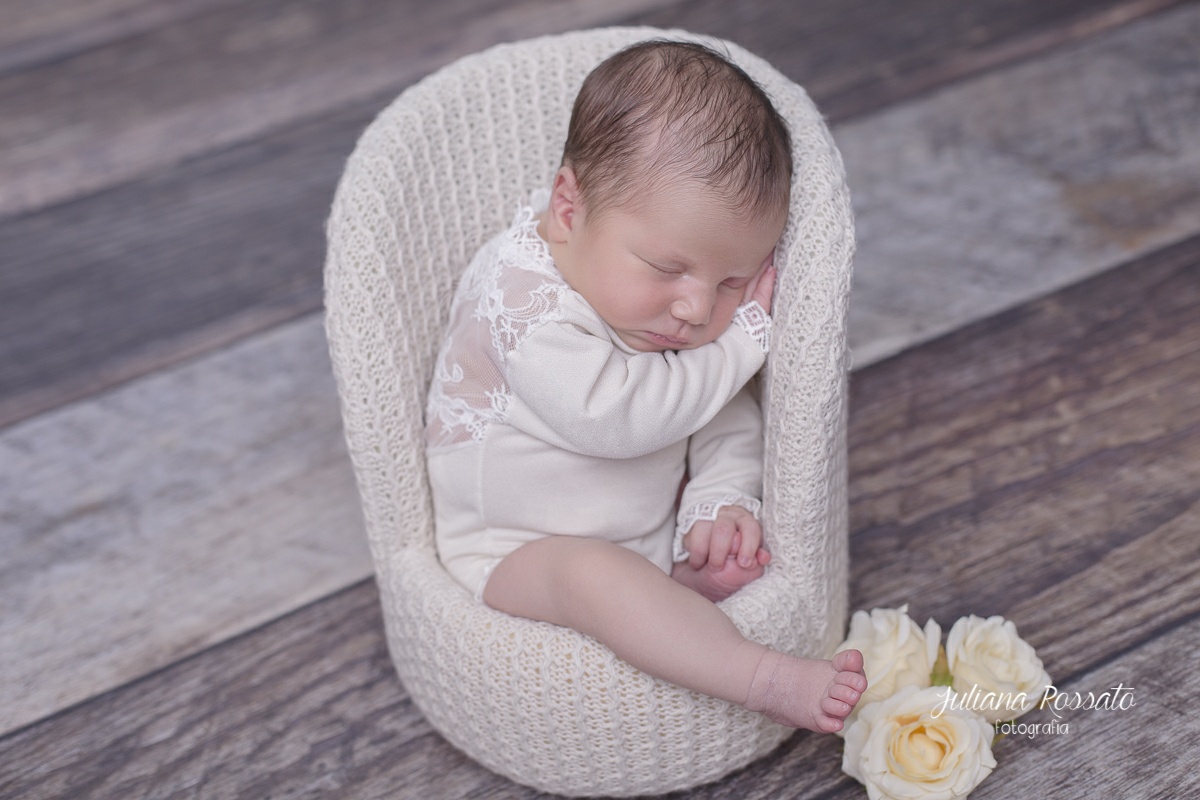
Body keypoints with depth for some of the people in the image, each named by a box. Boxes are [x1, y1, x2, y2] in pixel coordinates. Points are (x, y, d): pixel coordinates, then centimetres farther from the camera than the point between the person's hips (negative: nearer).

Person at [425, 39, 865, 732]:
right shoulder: (519, 296, -27)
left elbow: (727, 420, 4)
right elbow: (610, 416, -36)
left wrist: (720, 500, -17)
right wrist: (743, 338, -27)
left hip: (654, 529, 8)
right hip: (518, 554, -7)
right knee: (593, 571, -36)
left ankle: (680, 588, -22)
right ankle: (769, 680, -35)